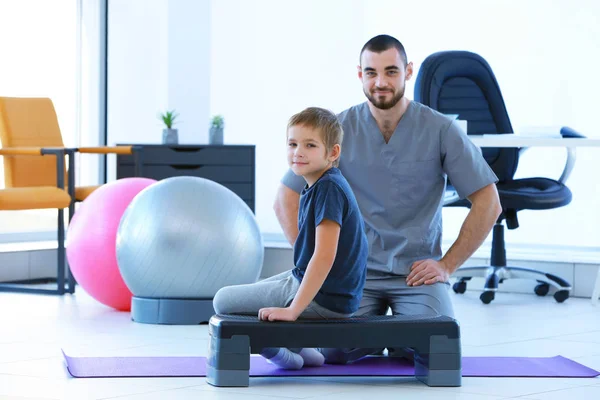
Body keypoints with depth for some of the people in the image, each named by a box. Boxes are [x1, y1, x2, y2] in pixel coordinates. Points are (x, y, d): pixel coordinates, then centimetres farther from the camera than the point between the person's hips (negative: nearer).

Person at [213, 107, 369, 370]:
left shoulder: (328, 188, -21)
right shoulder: (314, 185, 8)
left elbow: (325, 255, -27)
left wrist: (293, 309, -27)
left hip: (323, 299, -10)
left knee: (223, 300, -5)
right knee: (251, 290, 32)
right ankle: (299, 348, 18)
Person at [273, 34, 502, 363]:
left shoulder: (441, 130, -6)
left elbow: (487, 203, -3)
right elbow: (286, 200, 1)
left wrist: (448, 264, -7)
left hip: (418, 270, -1)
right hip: (356, 268, 1)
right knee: (333, 350, -22)